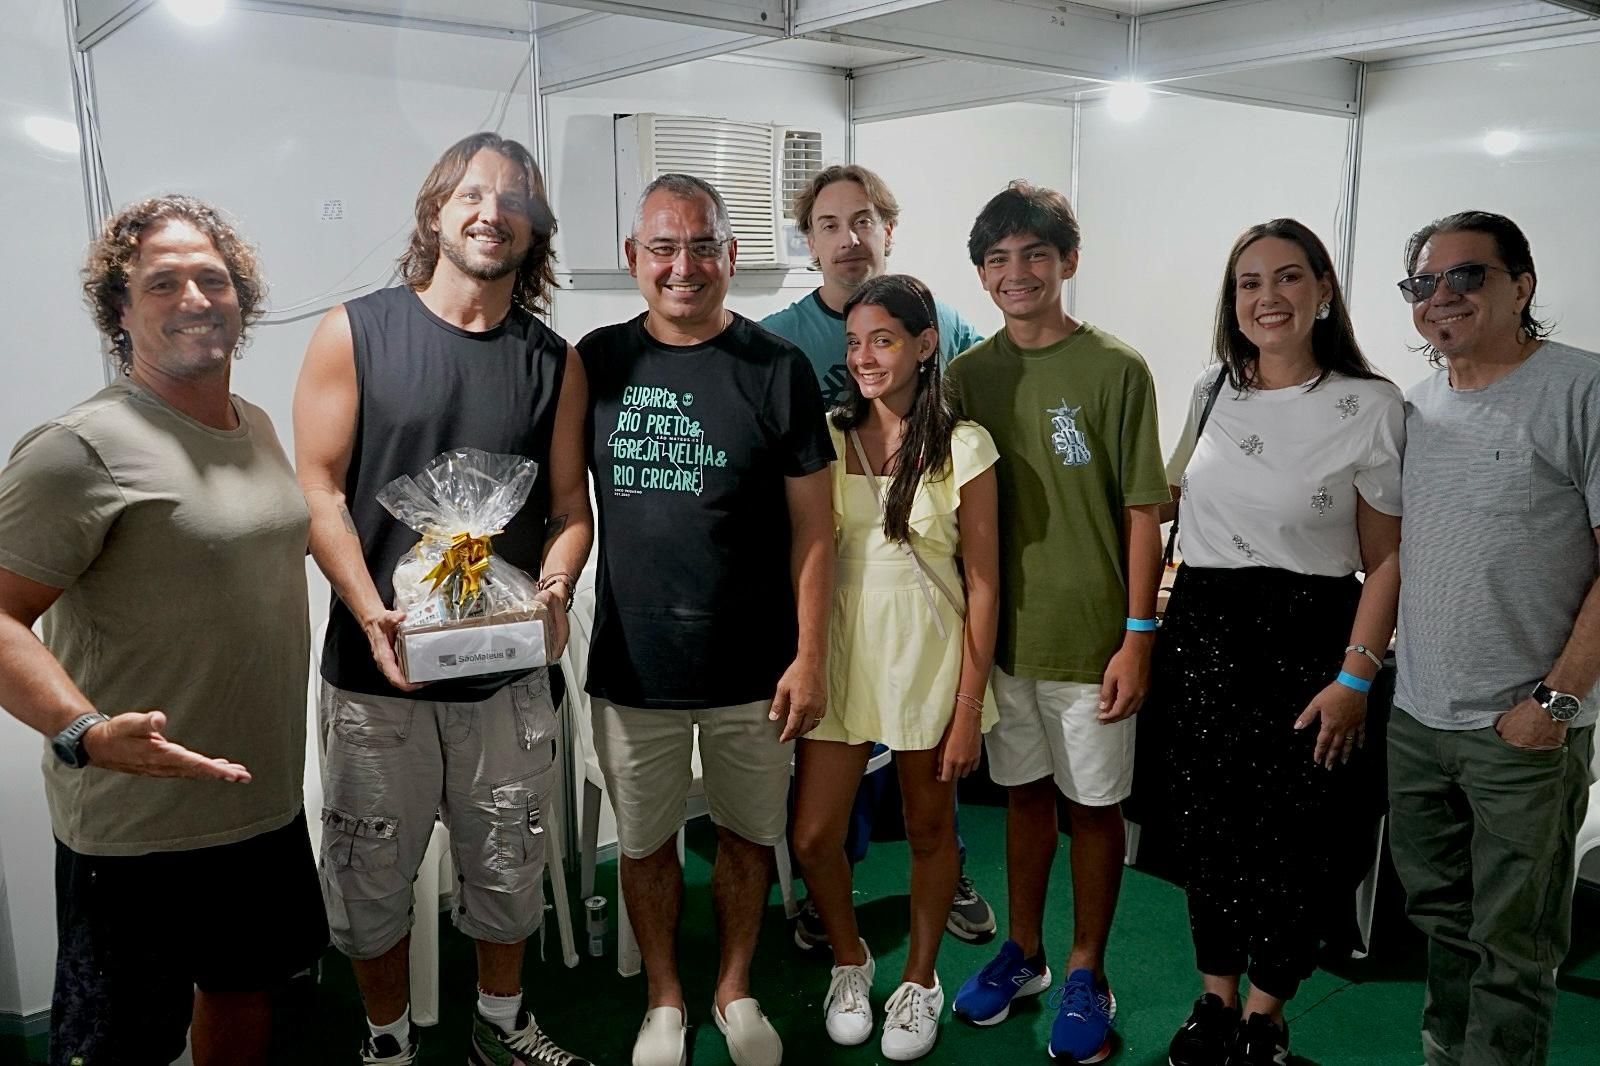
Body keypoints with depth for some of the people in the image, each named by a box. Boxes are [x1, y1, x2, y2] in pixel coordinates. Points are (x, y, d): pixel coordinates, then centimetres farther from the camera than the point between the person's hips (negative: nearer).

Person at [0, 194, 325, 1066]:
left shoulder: (257, 425, 9)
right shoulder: (80, 448, -17)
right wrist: (85, 732, -35)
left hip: (266, 800, 7)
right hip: (139, 829, -7)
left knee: (245, 987, 24)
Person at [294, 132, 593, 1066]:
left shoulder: (555, 362, 5)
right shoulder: (354, 334, -2)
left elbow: (570, 504, 6)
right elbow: (317, 488, -5)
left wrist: (554, 590, -14)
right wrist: (370, 614, -17)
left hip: (511, 670, 2)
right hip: (377, 669, -1)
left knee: (509, 869, 15)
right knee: (372, 875, 12)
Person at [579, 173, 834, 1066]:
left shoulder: (778, 369, -5)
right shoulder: (599, 361, 0)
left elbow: (813, 526, -4)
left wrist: (810, 655, -7)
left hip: (753, 669, -1)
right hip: (632, 663, 1)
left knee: (750, 834, 15)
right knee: (645, 841, 15)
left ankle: (737, 990, 39)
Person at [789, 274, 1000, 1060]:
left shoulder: (963, 448, -6)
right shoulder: (827, 437, 2)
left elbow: (981, 584, -5)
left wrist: (968, 709, -8)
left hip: (929, 656, -2)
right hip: (841, 651, 2)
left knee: (929, 830, 12)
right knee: (812, 838, 3)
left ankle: (919, 980, 36)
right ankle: (850, 961, 32)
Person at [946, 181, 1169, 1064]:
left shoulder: (1117, 370, -8)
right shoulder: (967, 374, 3)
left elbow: (1142, 510, -8)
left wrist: (1138, 636, -10)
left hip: (1091, 634, -3)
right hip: (1001, 629, 3)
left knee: (1094, 803, 10)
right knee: (1024, 791, 18)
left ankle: (1085, 973, 28)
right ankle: (1022, 952, 35)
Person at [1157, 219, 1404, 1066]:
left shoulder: (1371, 407, -7)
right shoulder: (1212, 389, 5)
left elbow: (1387, 557, -6)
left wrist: (1354, 678, -12)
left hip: (1308, 638, -3)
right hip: (1201, 630, 4)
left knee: (1289, 835, 5)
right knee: (1205, 823, 10)